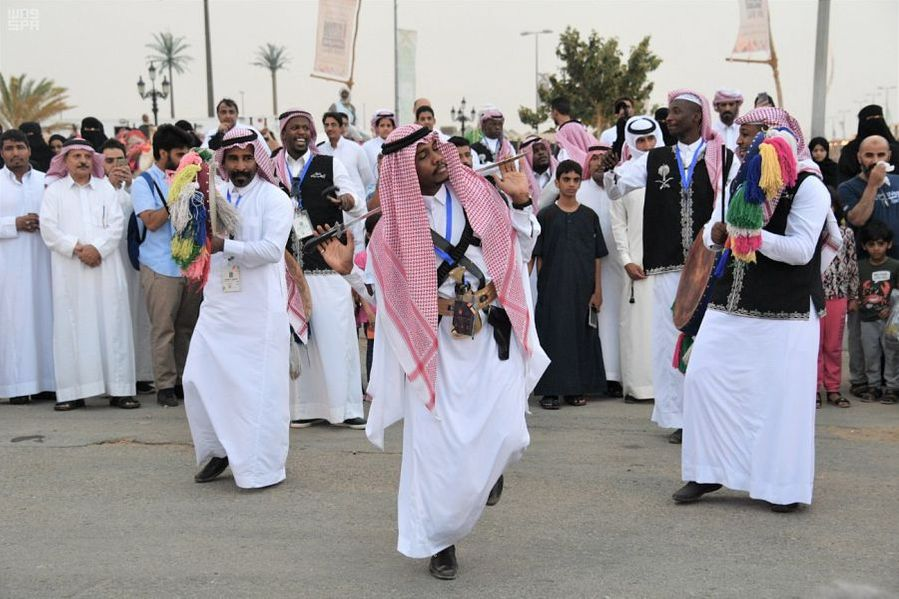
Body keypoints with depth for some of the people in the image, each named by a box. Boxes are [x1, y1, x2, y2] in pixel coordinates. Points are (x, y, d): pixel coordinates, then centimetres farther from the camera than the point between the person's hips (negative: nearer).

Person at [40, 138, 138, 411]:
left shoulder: (106, 189, 14)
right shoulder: (54, 190, 10)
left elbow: (116, 225, 4)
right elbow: (49, 228, 0)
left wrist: (97, 248, -10)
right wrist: (76, 249, -11)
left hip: (105, 267, 1)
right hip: (69, 271, -1)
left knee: (111, 324, -1)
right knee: (72, 327, -3)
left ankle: (119, 389, 1)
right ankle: (72, 391, -1)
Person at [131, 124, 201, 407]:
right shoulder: (144, 183, -1)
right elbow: (152, 221, -13)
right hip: (162, 267, -5)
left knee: (187, 327, 9)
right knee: (163, 329, -2)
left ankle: (183, 381, 17)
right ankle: (165, 386, 5)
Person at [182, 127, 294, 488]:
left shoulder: (274, 199, -5)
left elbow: (271, 249, -18)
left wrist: (224, 245, -22)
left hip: (259, 309, -6)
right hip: (217, 305, 6)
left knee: (259, 387, -1)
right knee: (198, 379, 5)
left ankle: (263, 468, 11)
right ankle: (218, 450, 25)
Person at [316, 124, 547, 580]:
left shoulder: (478, 195, 3)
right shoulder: (396, 223, -2)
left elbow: (520, 252, 11)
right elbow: (385, 291, 2)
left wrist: (520, 204, 0)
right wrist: (349, 271, -12)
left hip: (493, 337, 1)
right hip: (436, 344, -1)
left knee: (505, 438, -11)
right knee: (439, 443, 2)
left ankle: (490, 469, 29)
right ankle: (440, 540, 23)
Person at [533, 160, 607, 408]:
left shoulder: (590, 216, 8)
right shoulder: (545, 215, 2)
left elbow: (597, 256, 8)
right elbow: (538, 256, 3)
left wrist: (597, 290, 3)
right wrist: (542, 286, -2)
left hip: (583, 287, 2)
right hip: (553, 287, -2)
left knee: (581, 335, 4)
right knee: (553, 334, -3)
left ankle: (576, 389, 14)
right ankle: (550, 391, 2)